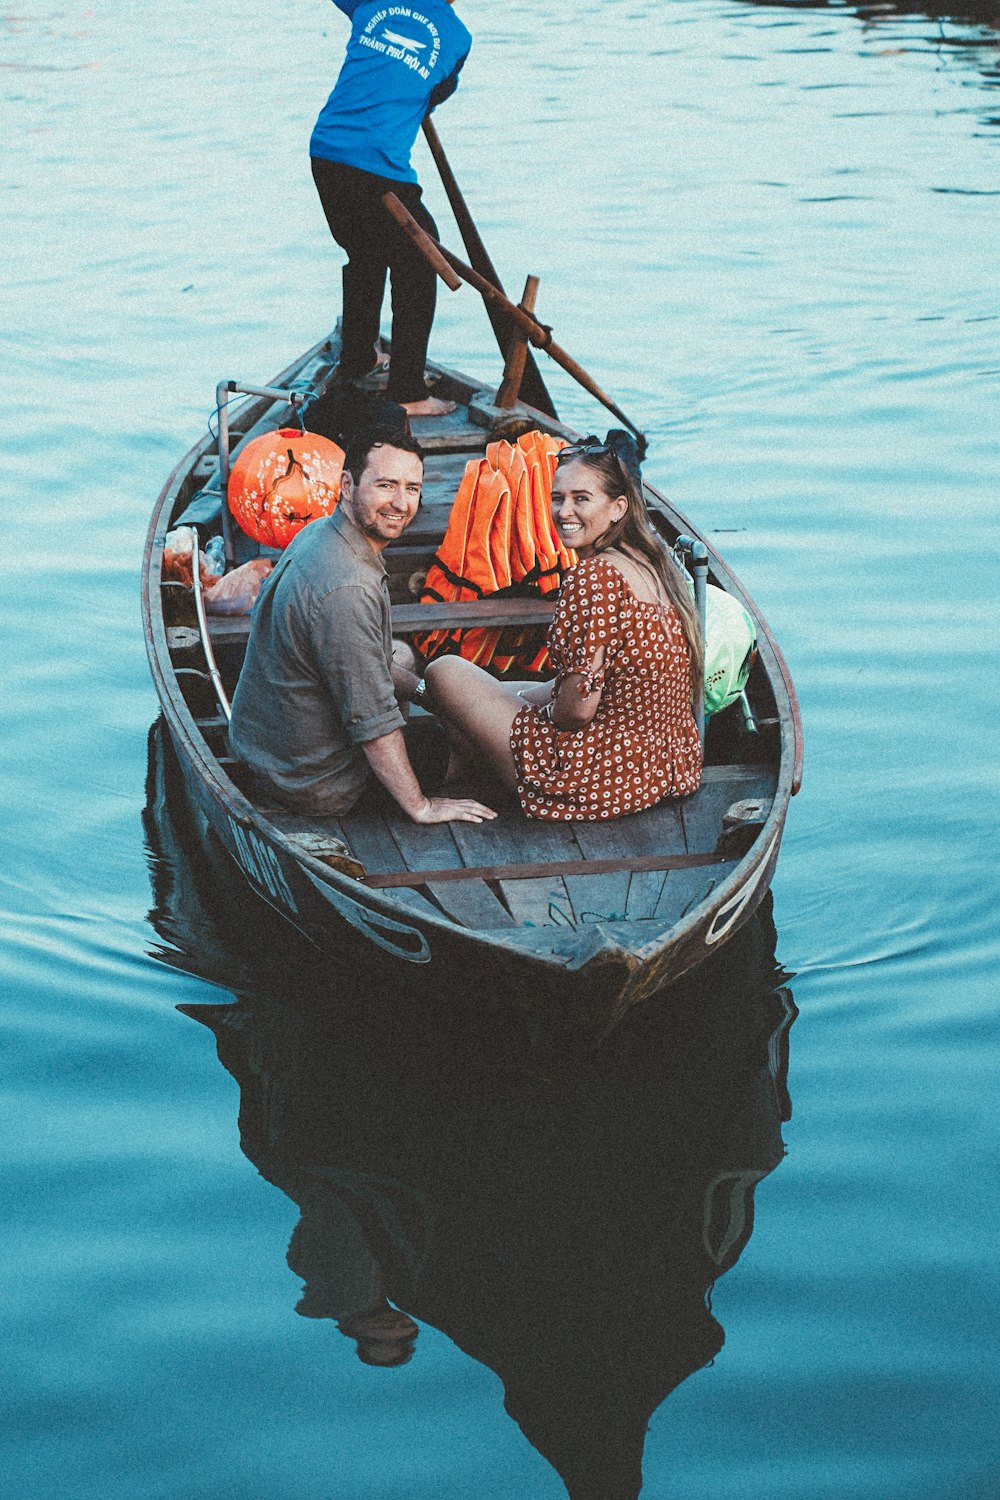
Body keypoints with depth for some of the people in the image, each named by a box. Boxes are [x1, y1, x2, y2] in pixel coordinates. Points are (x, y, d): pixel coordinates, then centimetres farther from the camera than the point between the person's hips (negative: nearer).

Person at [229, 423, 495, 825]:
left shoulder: (318, 533, 0)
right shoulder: (346, 589, -32)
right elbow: (372, 721, -27)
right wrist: (421, 807, -18)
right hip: (315, 786, -9)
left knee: (403, 656, 31)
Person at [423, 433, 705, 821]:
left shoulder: (593, 575, -24)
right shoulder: (654, 562, 3)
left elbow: (578, 708, -23)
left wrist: (546, 712, -1)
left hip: (609, 781, -9)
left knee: (446, 672, 11)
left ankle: (466, 760, 35)